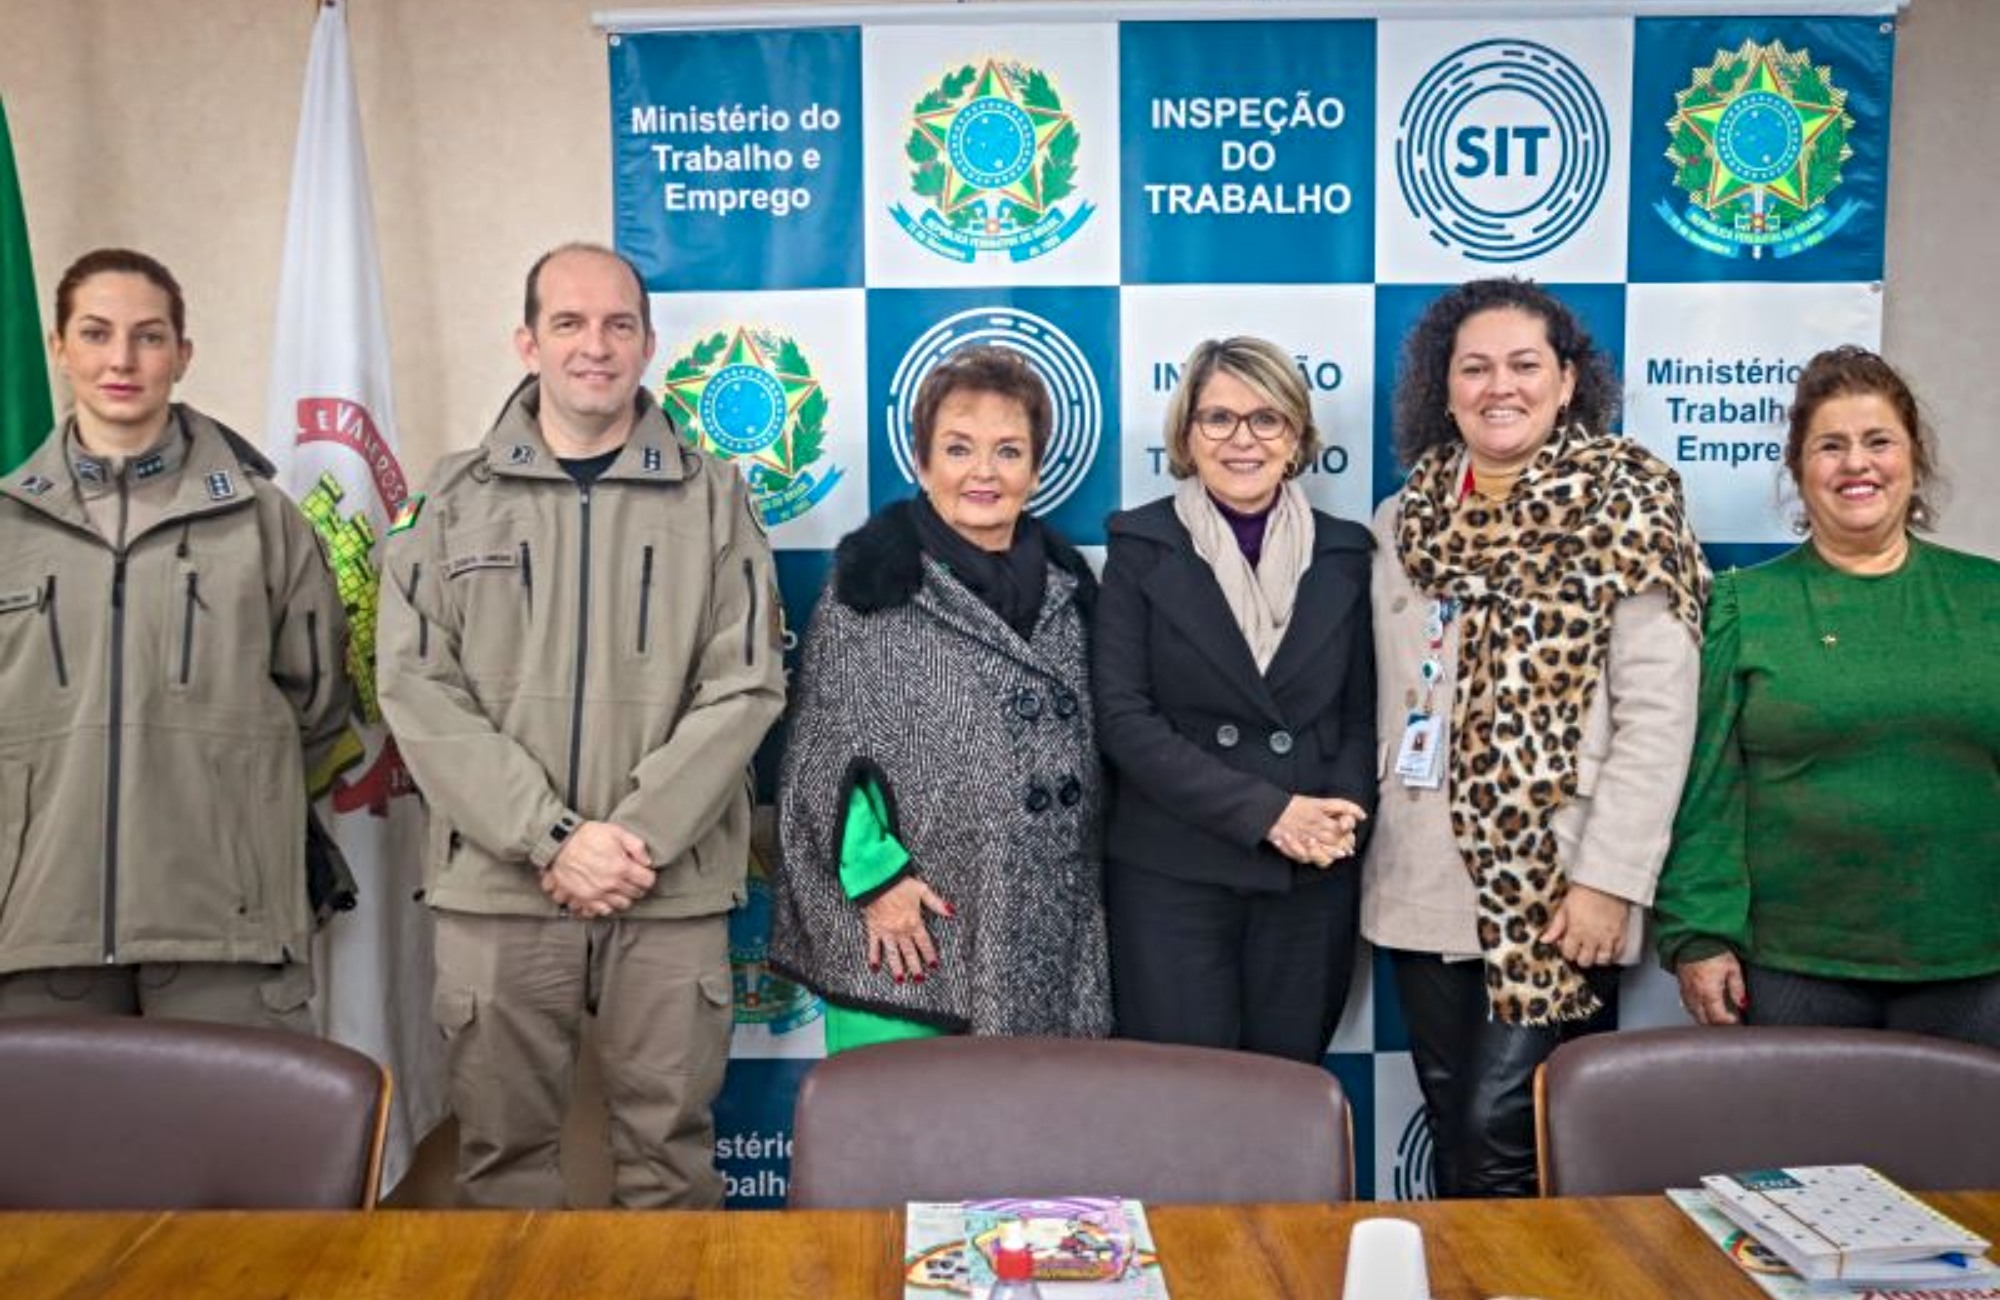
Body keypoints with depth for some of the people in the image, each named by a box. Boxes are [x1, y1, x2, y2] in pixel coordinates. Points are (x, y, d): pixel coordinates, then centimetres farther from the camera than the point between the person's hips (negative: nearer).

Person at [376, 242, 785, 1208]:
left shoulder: (712, 497, 5)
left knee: (669, 1150, 9)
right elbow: (420, 692, -3)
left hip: (672, 886, 0)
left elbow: (745, 687, -2)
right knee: (503, 1150, 11)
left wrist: (638, 834, -12)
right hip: (497, 882, 0)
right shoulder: (452, 500, 5)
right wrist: (554, 836, -13)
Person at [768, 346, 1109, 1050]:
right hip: (902, 935, -4)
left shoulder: (1066, 583, 10)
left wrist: (1087, 901, 15)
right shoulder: (874, 578, -4)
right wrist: (873, 874, -12)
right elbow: (824, 747, -6)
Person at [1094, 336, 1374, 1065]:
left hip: (1314, 876, 3)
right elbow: (1123, 716, -9)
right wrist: (1265, 812, -15)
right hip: (1173, 872, -2)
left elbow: (1363, 710, 9)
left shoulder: (1344, 552, 7)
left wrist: (1346, 808, -12)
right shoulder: (1141, 547, -1)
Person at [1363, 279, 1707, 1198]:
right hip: (1424, 889, 5)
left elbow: (1658, 714, -10)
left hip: (1556, 891, -4)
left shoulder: (1625, 508, -4)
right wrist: (1367, 837, 6)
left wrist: (1609, 879, -15)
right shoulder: (1405, 520, 10)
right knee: (1454, 1138, 12)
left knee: (1503, 1136, -6)